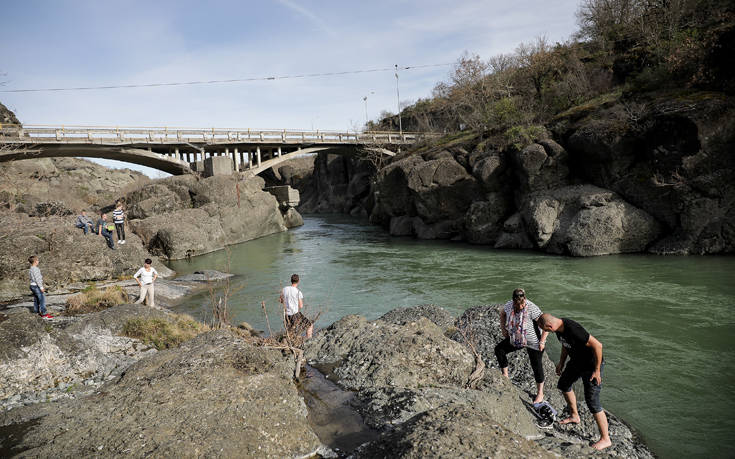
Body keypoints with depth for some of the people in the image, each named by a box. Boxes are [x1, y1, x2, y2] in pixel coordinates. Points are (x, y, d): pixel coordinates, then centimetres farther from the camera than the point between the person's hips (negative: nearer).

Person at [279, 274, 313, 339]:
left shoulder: (284, 289, 1)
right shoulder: (298, 292, -13)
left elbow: (281, 300, 13)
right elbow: (301, 306, -7)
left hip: (287, 315, 6)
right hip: (295, 315, -6)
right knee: (310, 325, 6)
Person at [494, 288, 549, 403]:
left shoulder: (532, 309, -29)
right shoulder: (509, 305, -13)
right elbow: (502, 313, 11)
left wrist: (542, 342, -19)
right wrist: (503, 329, 7)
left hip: (533, 342, -5)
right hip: (516, 340, 6)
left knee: (536, 366, 3)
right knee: (499, 349, 0)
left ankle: (540, 394, 21)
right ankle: (505, 375, 16)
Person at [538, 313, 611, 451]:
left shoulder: (573, 330, -36)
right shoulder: (559, 327, -7)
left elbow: (597, 345, -31)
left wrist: (597, 370, -24)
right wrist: (561, 363, 17)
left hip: (591, 365, -9)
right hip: (576, 362, 10)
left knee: (592, 402, -7)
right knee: (564, 384, 23)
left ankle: (605, 439, 7)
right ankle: (574, 416, 44)